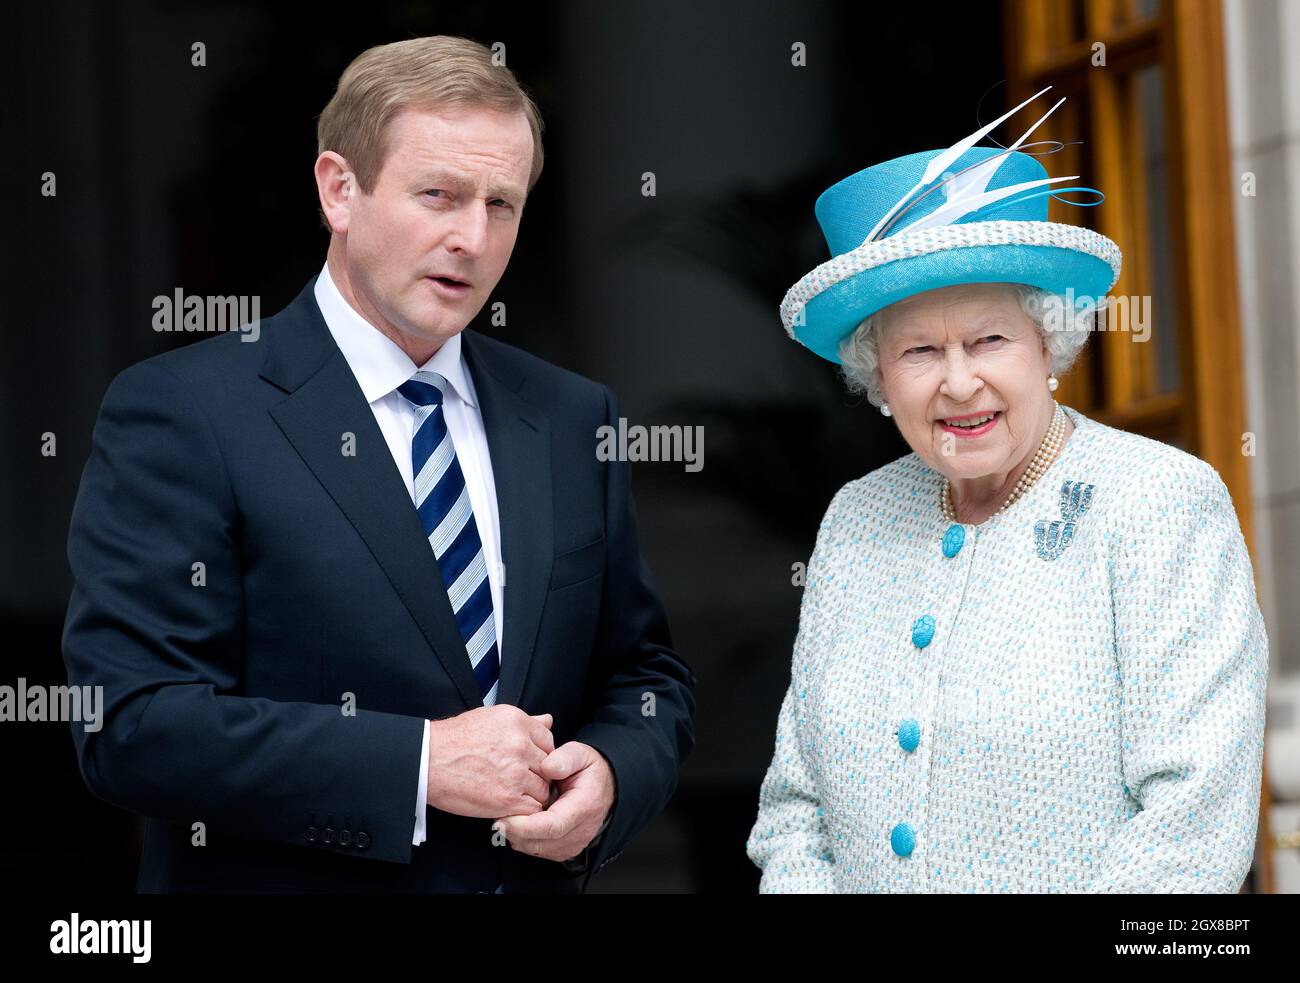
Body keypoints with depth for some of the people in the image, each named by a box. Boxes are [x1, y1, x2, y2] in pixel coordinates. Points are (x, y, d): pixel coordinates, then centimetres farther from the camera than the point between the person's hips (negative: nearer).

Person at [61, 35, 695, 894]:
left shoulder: (573, 422, 4)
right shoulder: (182, 413, -12)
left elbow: (647, 677, 9)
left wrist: (610, 776, -12)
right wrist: (418, 765, -24)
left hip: (539, 874, 5)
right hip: (285, 879, -5)